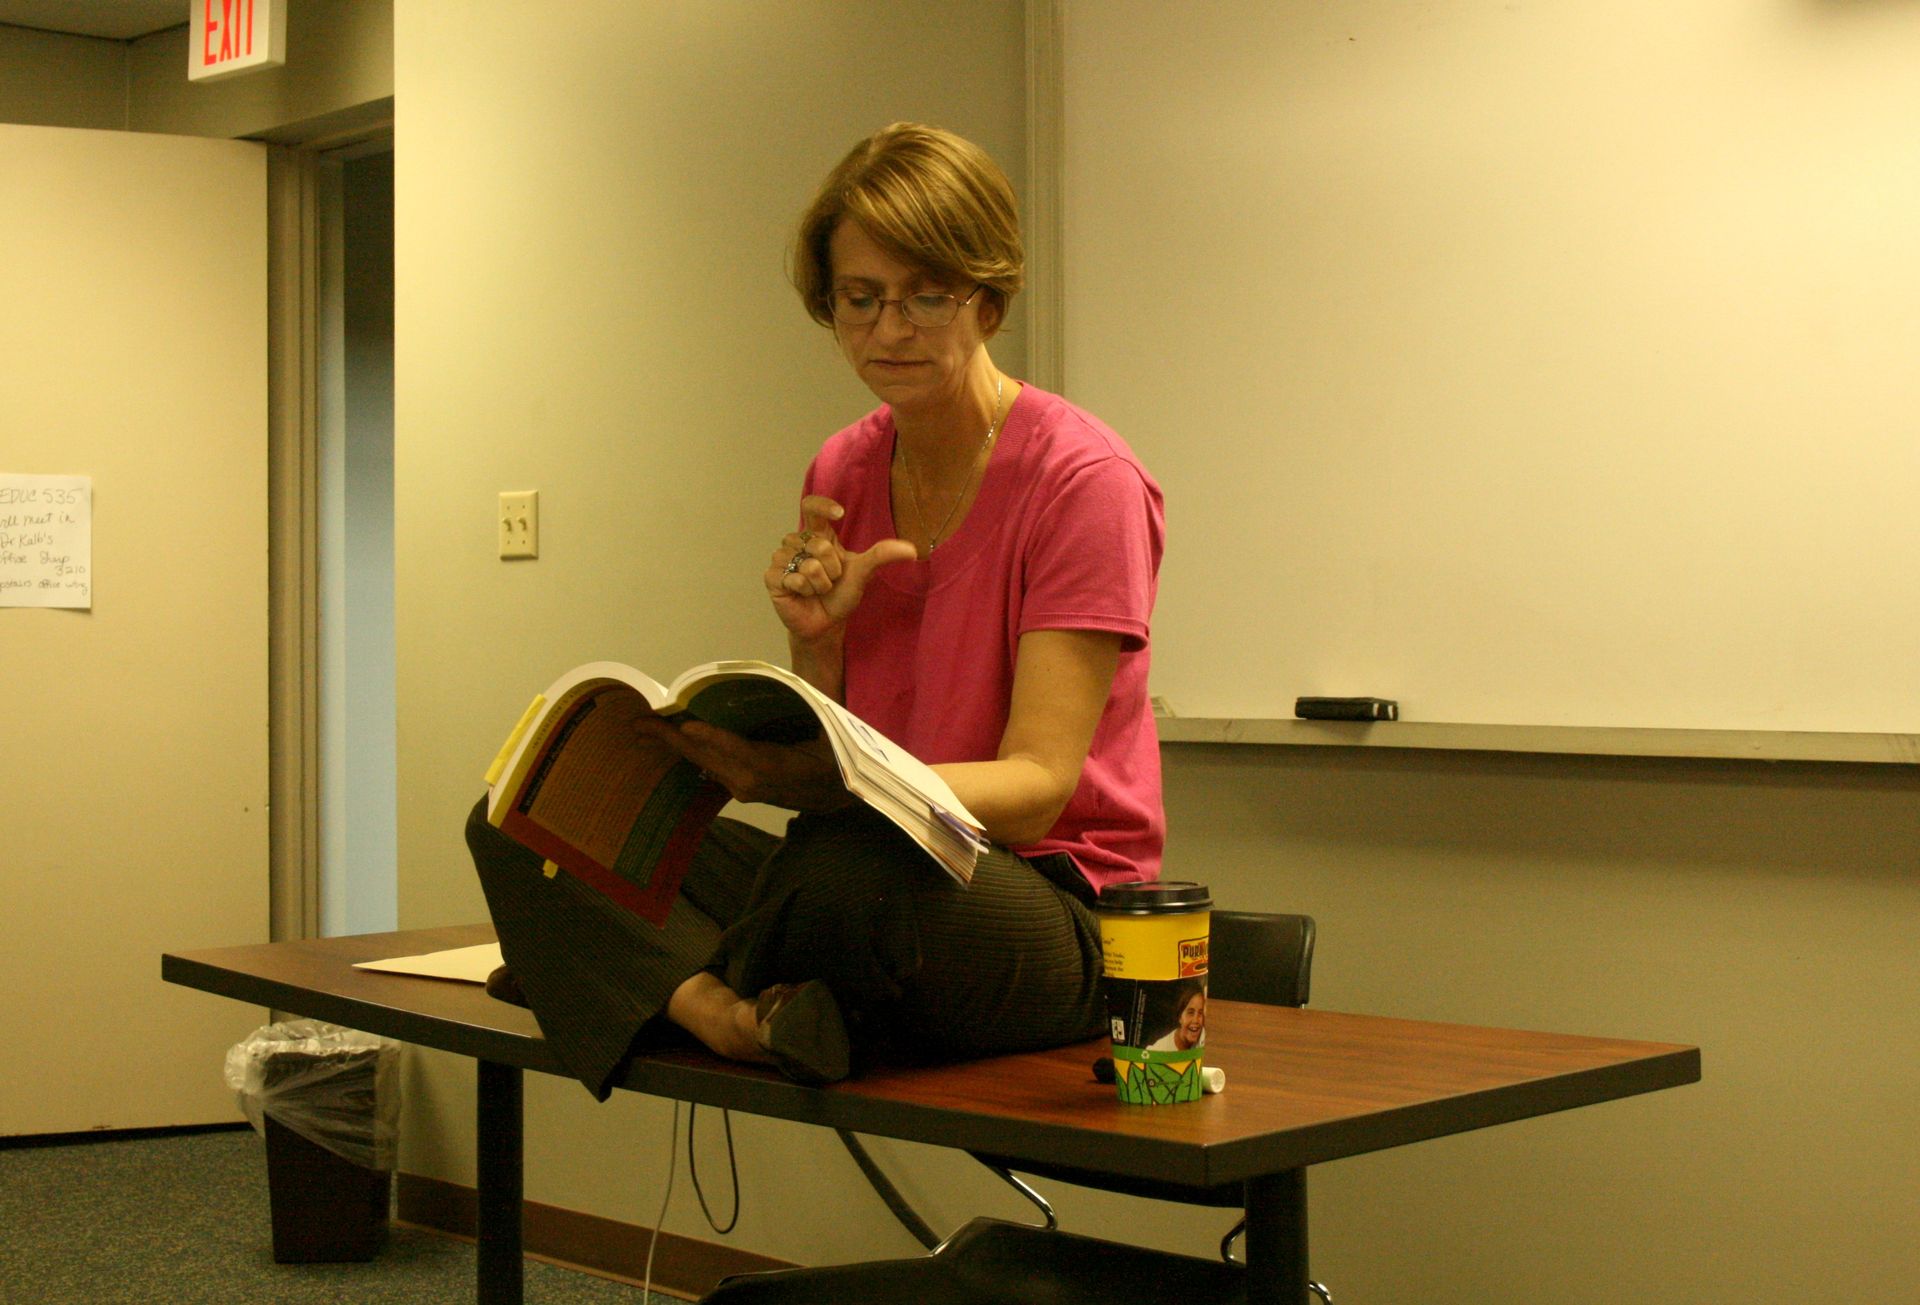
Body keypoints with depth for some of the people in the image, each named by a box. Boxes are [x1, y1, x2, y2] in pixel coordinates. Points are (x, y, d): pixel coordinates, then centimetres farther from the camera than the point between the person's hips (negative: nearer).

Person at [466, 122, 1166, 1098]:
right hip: (868, 872, 7)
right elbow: (827, 760, 11)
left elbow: (1035, 787, -18)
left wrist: (831, 785, -35)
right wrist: (816, 643, -11)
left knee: (855, 867, -40)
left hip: (1055, 912, -6)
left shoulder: (1084, 479, -11)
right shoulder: (842, 475, 9)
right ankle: (728, 1013, -29)